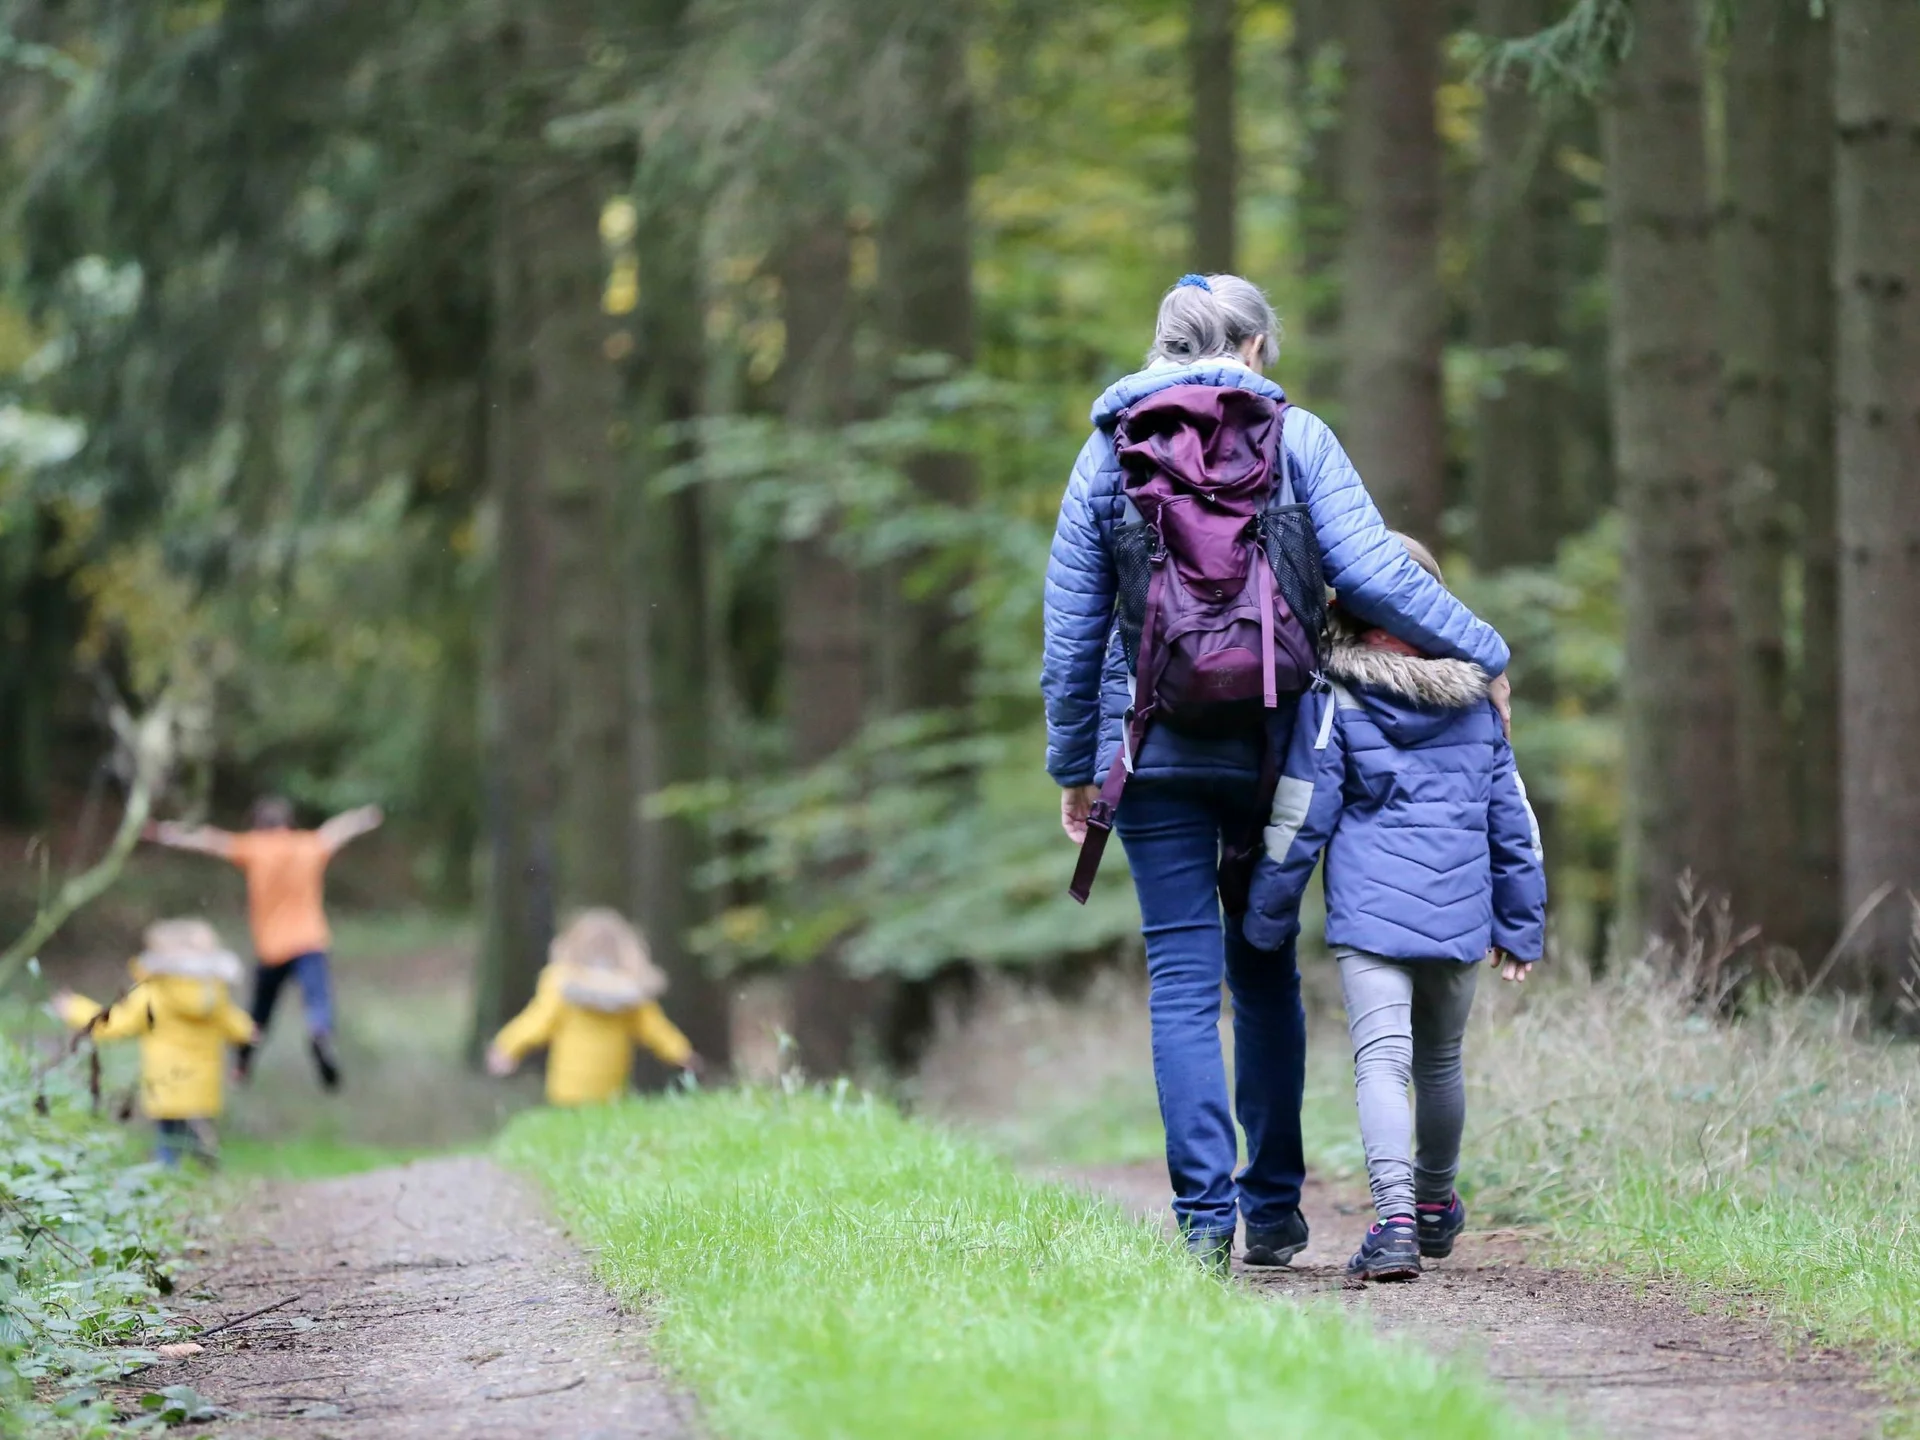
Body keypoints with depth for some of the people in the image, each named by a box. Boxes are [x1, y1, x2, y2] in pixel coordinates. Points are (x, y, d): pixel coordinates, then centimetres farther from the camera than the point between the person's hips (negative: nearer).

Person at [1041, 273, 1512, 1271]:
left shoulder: (1109, 452, 5)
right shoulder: (1294, 439, 1)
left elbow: (1072, 629, 6)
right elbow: (1369, 572, -9)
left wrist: (1074, 765, 13)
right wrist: (1482, 654, 1)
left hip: (1154, 747, 0)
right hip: (1269, 742, 0)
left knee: (1184, 980, 0)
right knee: (1264, 971, 14)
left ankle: (1205, 1213, -9)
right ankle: (1273, 1207, 15)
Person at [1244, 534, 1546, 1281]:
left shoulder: (1334, 698, -4)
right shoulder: (1475, 699, 10)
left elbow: (1299, 817, -3)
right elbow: (1512, 819, 14)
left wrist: (1267, 917, 6)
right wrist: (1520, 924, 22)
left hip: (1370, 911, -4)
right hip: (1460, 912, 4)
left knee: (1381, 1059, -11)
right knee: (1440, 1061, 21)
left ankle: (1396, 1218, -29)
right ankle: (1435, 1204, 39)